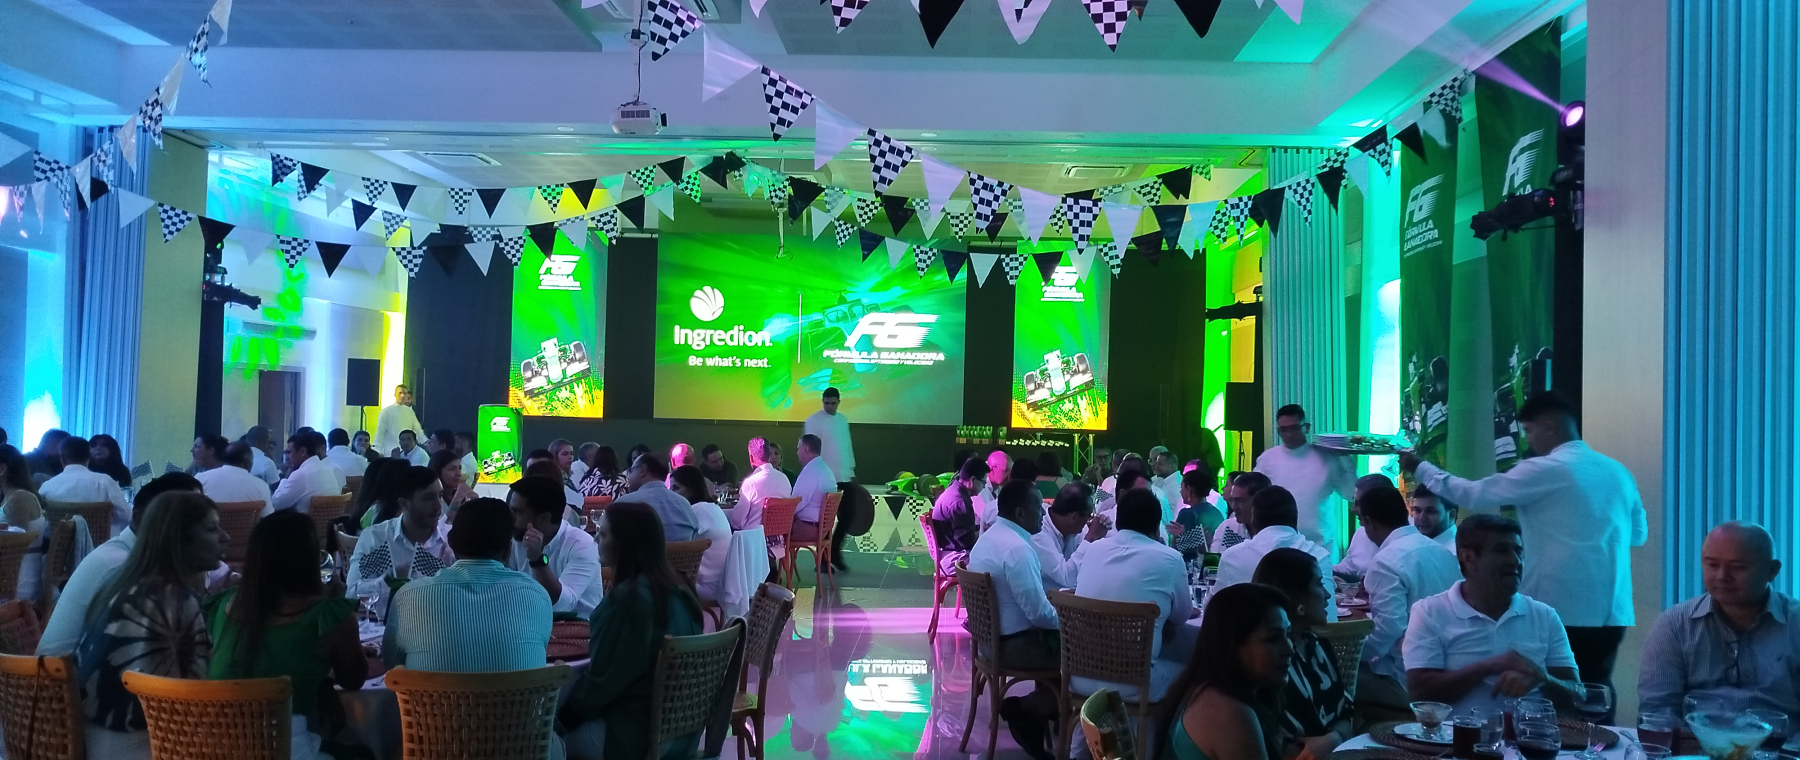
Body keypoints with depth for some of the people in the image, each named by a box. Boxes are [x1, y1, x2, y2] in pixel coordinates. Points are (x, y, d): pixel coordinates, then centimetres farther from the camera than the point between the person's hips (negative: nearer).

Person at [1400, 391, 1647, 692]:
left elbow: (1474, 495, -6)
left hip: (1561, 610, -6)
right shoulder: (1618, 472, 10)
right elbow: (1639, 533, 23)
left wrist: (1420, 467, 5)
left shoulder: (1545, 469, -9)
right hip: (1612, 611, 6)